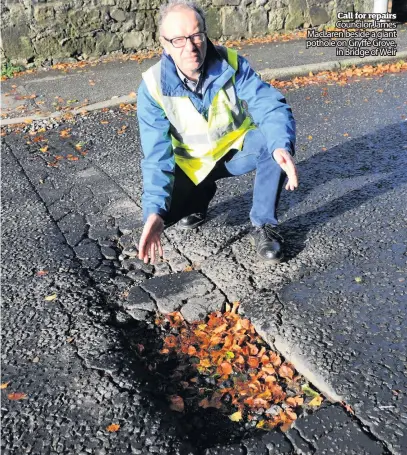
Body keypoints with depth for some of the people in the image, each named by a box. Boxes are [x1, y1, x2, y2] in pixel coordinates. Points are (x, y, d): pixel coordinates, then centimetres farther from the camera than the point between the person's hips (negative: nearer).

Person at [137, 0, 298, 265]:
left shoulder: (231, 63, -19)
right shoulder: (153, 87, -21)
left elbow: (271, 106, -28)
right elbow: (157, 154, -25)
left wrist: (282, 146, -51)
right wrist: (154, 210, -38)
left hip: (237, 148, 0)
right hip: (193, 163, 0)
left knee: (276, 139, -31)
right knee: (162, 213, -21)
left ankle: (264, 225, -13)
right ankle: (202, 194, 15)